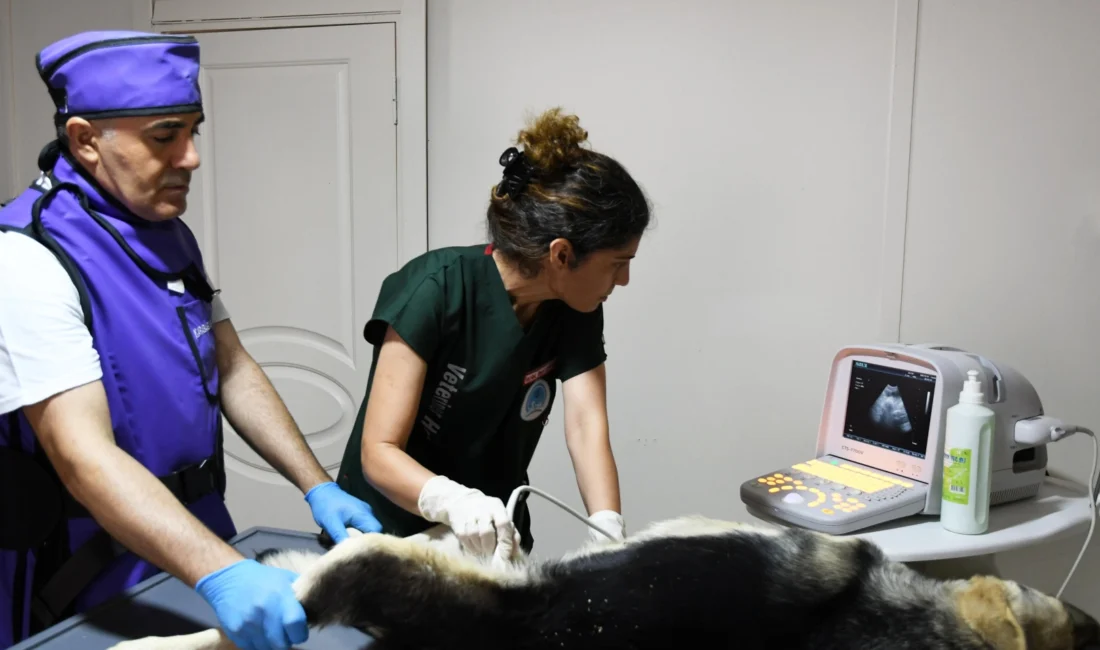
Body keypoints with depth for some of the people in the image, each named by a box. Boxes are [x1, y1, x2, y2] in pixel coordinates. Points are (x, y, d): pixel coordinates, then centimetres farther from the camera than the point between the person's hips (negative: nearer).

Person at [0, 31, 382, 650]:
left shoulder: (170, 235, 3)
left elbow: (234, 370, 6)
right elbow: (84, 458, -30)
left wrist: (319, 487, -3)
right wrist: (221, 572, -42)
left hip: (195, 540, 7)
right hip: (89, 588, -7)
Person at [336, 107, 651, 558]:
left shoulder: (576, 312, -7)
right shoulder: (436, 289, -21)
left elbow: (587, 429, -16)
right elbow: (378, 452, -22)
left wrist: (609, 534, -32)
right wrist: (454, 502, -41)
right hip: (390, 533, -3)